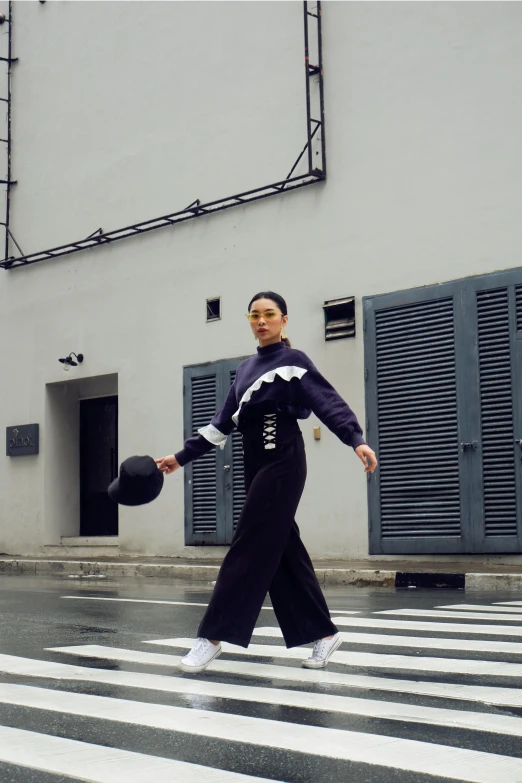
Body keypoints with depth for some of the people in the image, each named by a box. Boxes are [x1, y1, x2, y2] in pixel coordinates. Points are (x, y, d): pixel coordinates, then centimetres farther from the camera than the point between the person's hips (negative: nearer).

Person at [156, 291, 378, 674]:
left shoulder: (294, 361, -3)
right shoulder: (246, 368, 17)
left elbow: (329, 402, -16)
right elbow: (223, 422, 18)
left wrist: (357, 440, -32)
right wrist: (182, 456, 14)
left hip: (283, 463, -7)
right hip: (256, 464, 8)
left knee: (249, 548, -9)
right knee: (283, 552, 7)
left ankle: (214, 637, -6)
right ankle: (323, 633, 17)